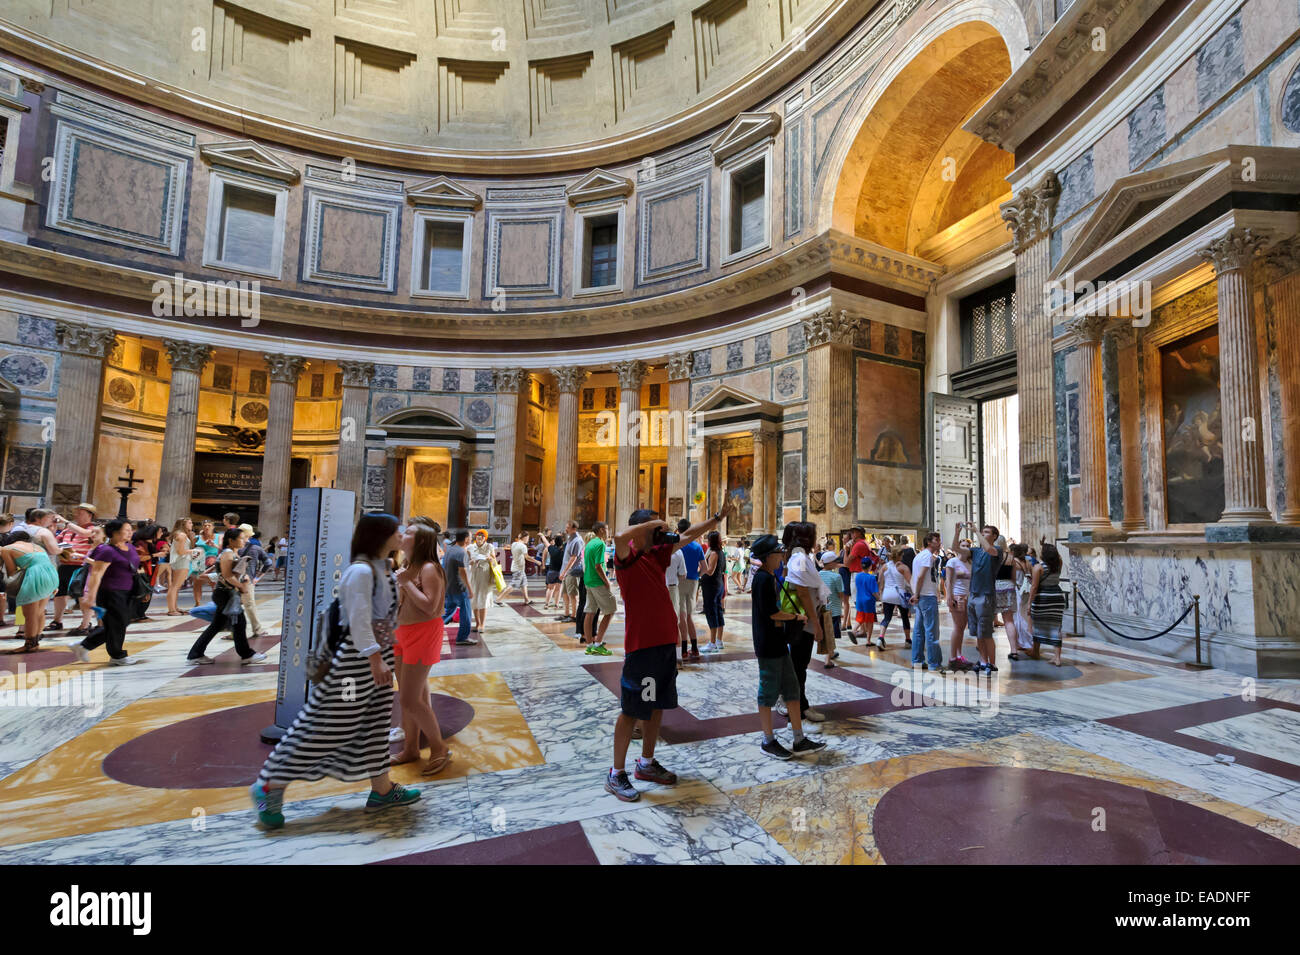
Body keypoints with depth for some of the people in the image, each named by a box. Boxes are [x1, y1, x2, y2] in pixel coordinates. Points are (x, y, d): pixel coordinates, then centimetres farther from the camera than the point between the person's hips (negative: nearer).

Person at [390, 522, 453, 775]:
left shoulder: (429, 569, -17)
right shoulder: (408, 568, 11)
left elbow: (430, 606, -27)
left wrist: (406, 583, -22)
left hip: (423, 635, -9)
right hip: (403, 634, 9)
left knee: (410, 699, -6)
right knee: (407, 697, 15)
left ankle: (439, 748, 10)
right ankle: (411, 749, 29)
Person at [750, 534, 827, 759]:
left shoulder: (770, 577, 12)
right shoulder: (763, 579, -18)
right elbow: (771, 612, -21)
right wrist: (796, 617, -8)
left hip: (779, 643, 10)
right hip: (768, 646, -10)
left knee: (791, 689, 14)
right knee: (769, 692, 2)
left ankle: (799, 740, 22)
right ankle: (768, 742, 16)